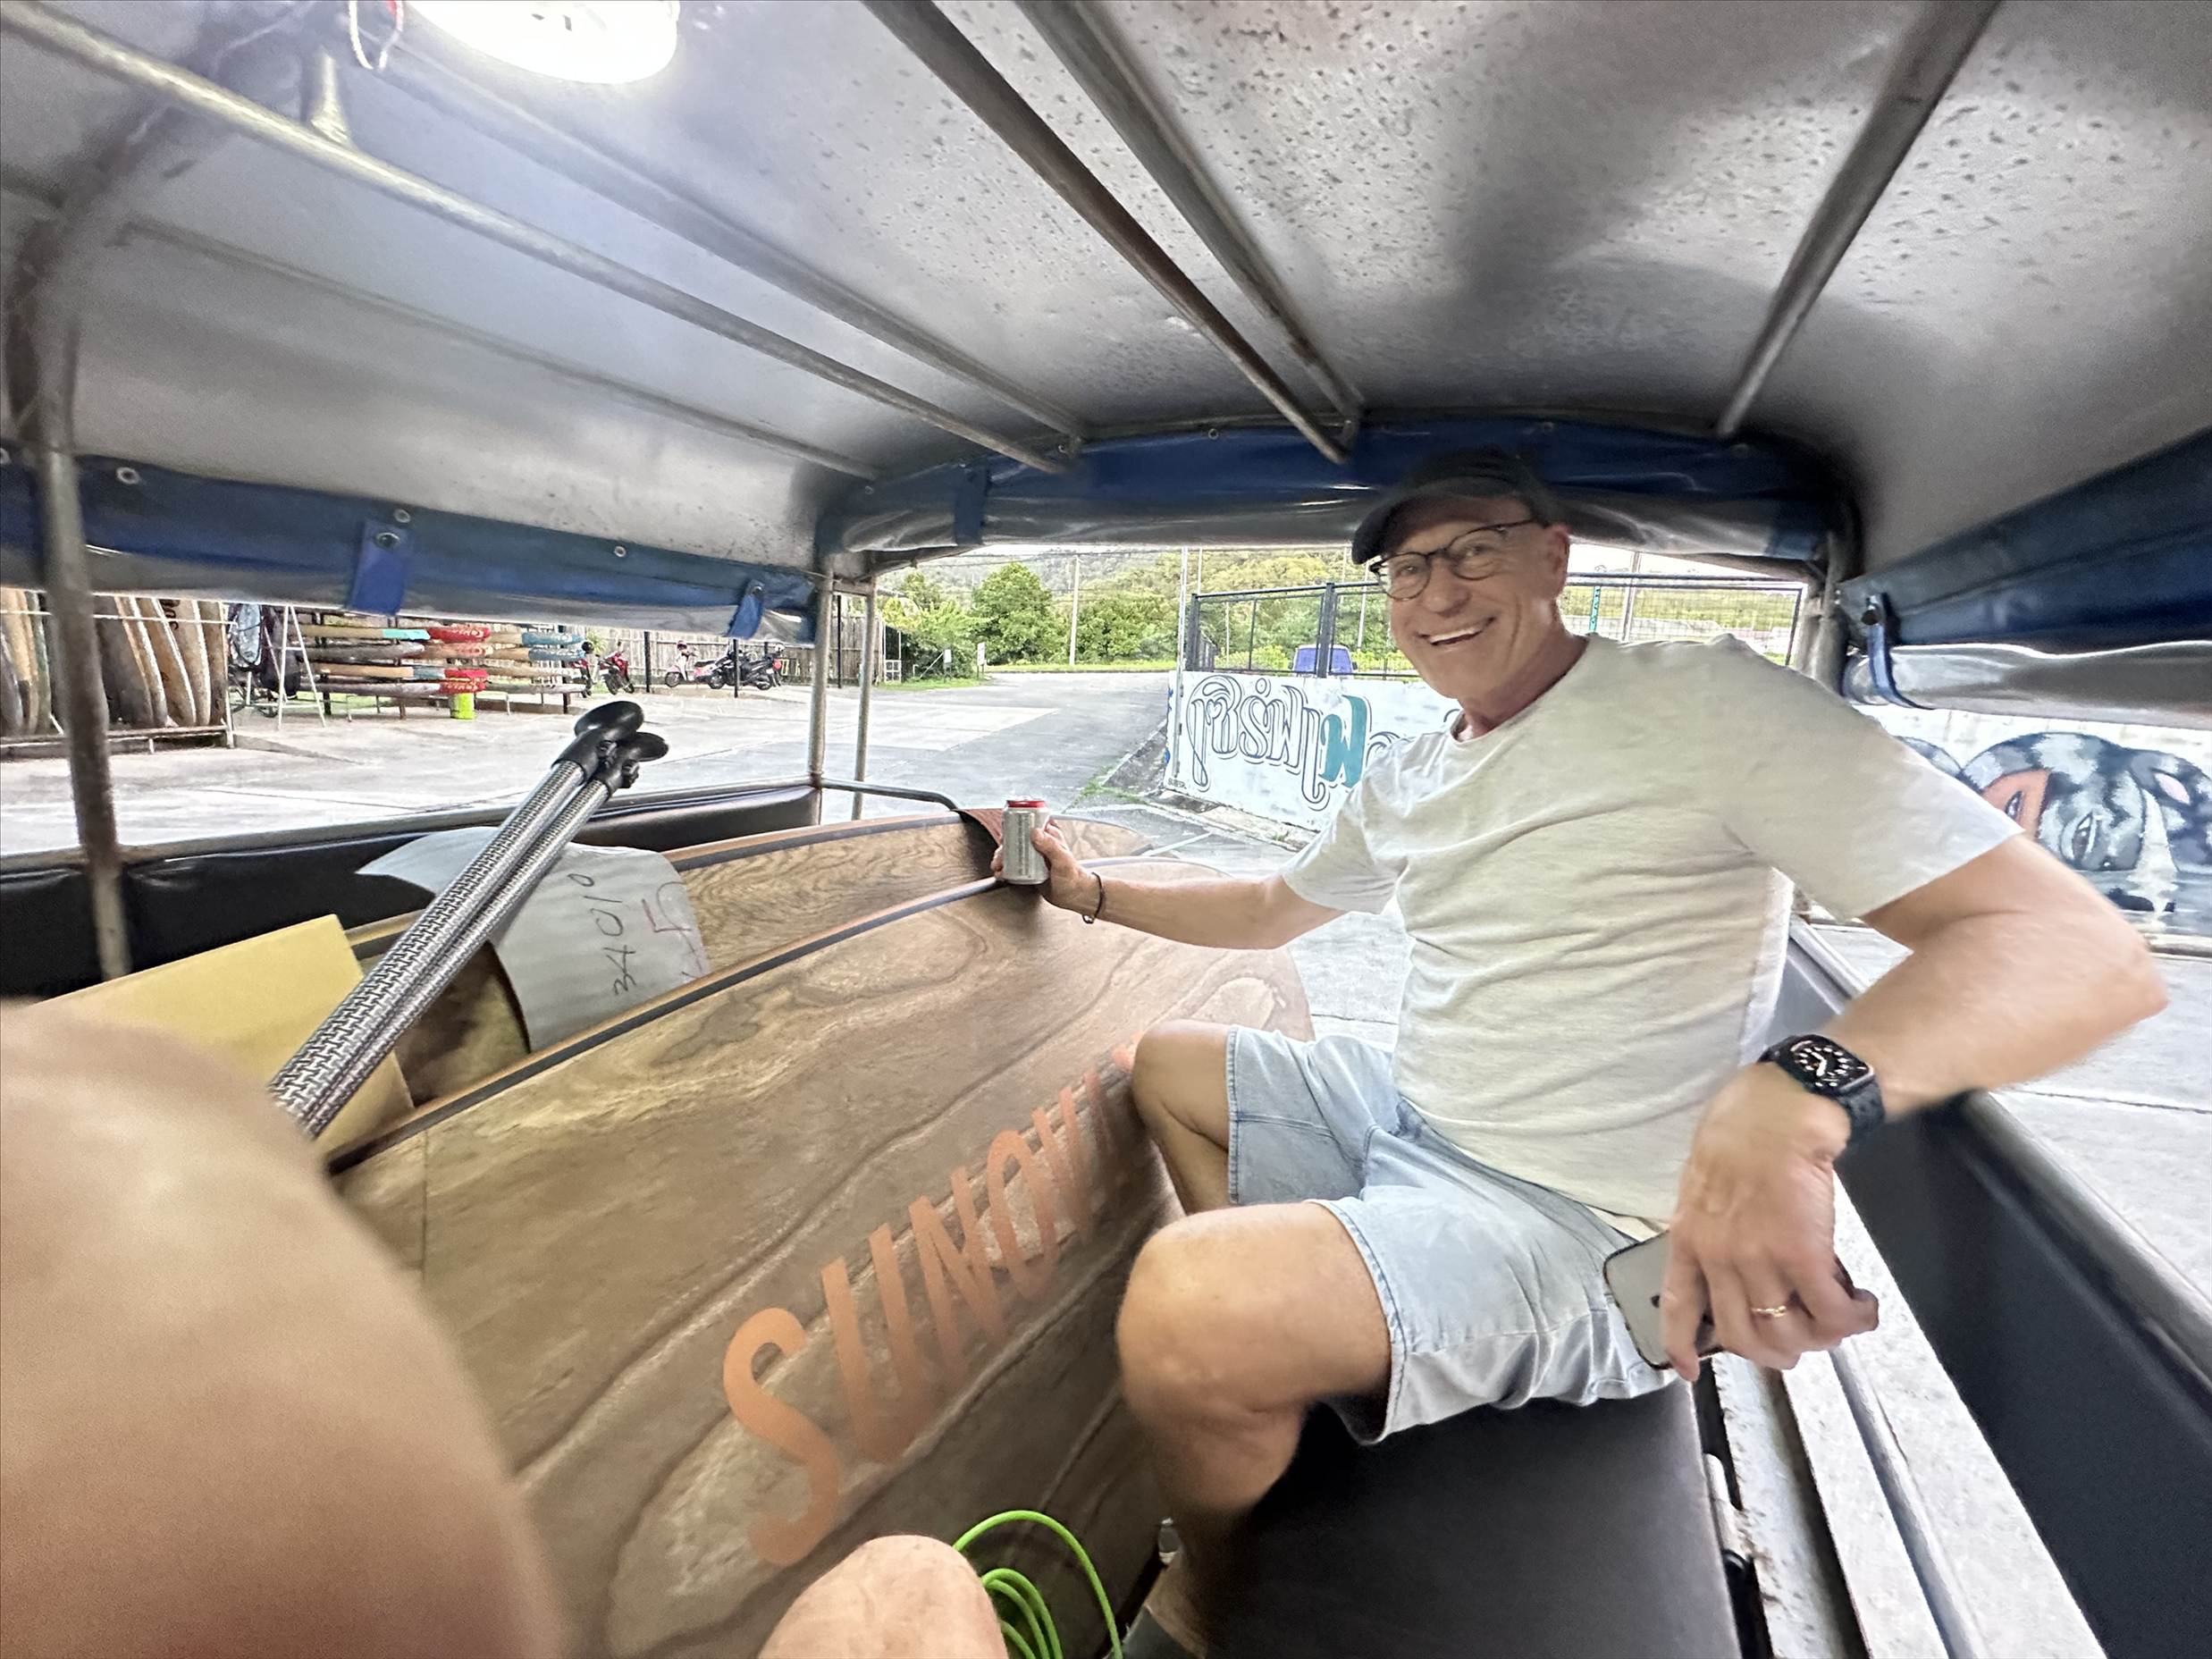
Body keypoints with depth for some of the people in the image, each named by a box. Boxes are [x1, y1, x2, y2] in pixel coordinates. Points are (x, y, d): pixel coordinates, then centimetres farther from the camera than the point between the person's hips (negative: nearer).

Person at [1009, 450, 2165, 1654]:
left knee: (1183, 1305, -29)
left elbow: (2088, 949, -22)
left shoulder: (1704, 703, -15)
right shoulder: (1404, 781, 10)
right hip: (1400, 1115, 9)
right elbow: (1271, 910, 24)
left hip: (1567, 1219, -8)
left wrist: (1794, 1101, -41)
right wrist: (1092, 891, 14)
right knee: (1166, 1066, 18)